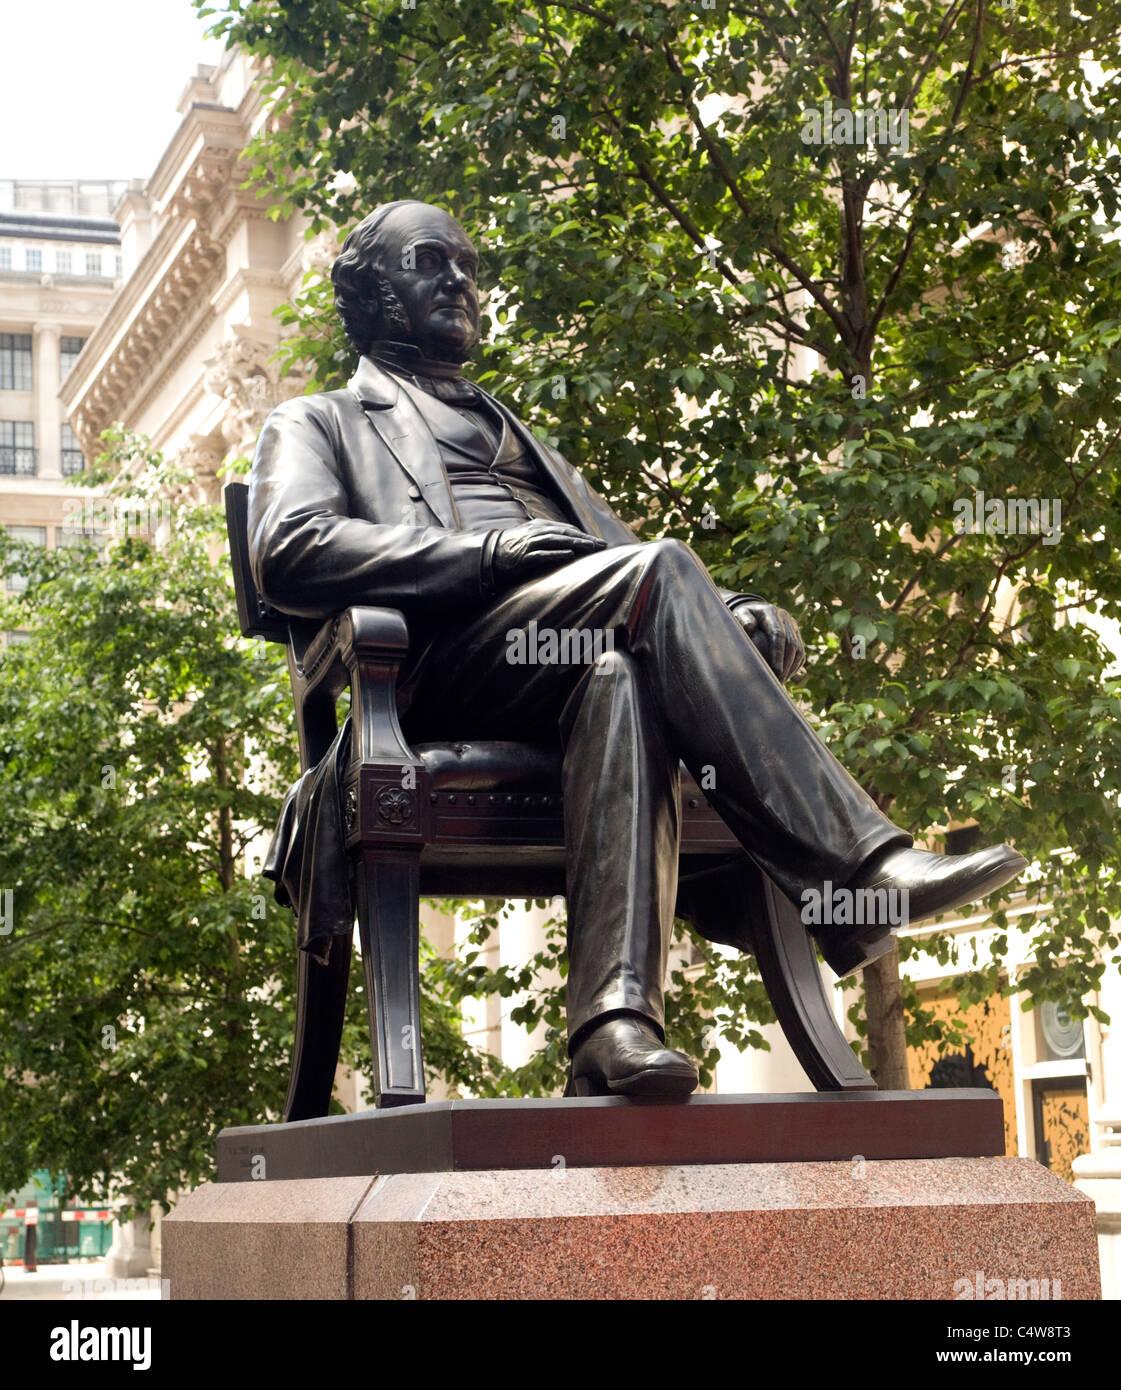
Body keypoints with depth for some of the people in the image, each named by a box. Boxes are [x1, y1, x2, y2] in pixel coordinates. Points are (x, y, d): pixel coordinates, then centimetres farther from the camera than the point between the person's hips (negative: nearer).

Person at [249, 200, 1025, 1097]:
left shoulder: (522, 439, 42)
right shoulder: (321, 424, 25)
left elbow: (624, 559, 28)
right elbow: (289, 554, 1)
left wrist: (741, 620, 4)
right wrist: (491, 551, -11)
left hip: (582, 659, 4)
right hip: (446, 665, -4)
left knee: (620, 677, -36)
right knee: (659, 569, -31)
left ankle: (616, 1018, -51)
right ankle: (856, 865, -40)